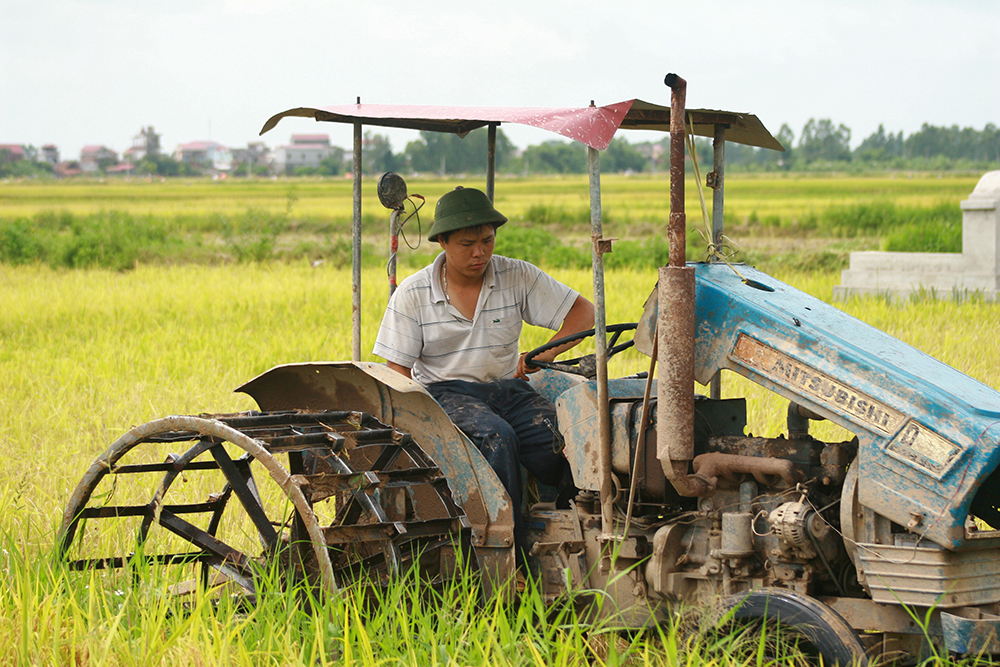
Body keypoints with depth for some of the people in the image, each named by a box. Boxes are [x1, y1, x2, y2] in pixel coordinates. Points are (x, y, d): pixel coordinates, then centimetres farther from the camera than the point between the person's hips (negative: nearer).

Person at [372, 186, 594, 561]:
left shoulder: (517, 277, 4)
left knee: (562, 448, -28)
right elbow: (399, 370, 2)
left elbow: (583, 312, 6)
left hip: (509, 388, 2)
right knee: (497, 436, -36)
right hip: (447, 392, -2)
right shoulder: (412, 295, 1)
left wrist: (545, 354, -9)